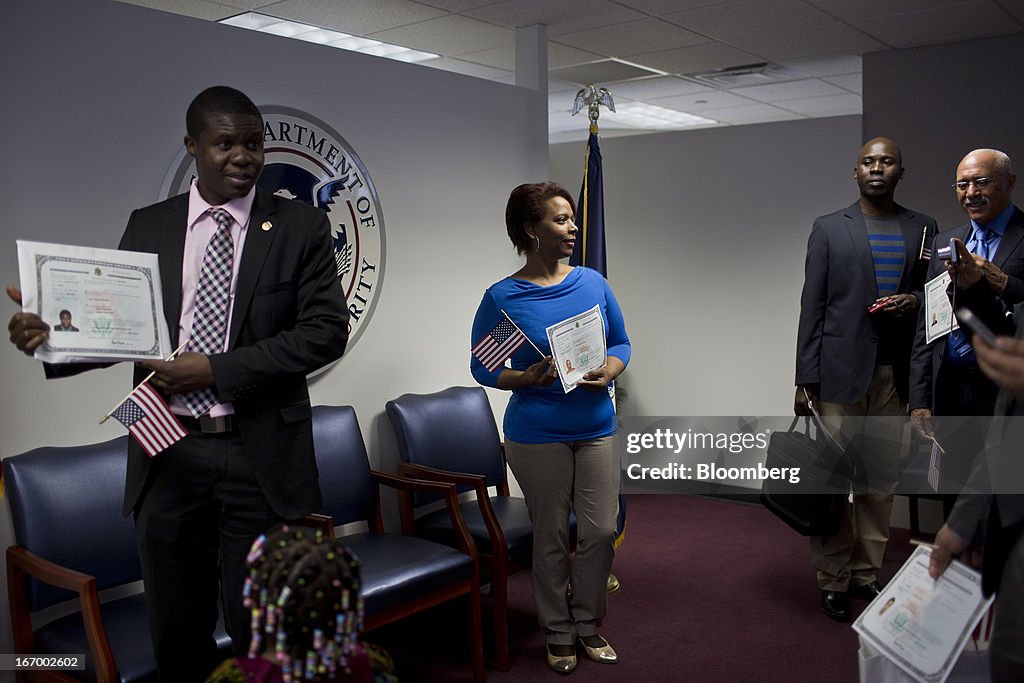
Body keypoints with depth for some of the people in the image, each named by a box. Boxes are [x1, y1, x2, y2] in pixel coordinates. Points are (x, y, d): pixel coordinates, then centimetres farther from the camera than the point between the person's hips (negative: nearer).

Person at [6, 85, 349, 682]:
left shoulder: (301, 226, 0)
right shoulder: (148, 227, 8)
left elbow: (326, 331, -8)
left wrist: (217, 370, -15)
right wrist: (51, 336, -12)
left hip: (260, 456, -2)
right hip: (170, 455, 3)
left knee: (261, 634, 8)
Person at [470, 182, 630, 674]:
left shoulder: (593, 283, 2)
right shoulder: (502, 297, -8)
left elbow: (620, 343, 10)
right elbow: (481, 368, -2)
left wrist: (608, 373, -11)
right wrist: (527, 379, -19)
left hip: (596, 428, 3)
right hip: (538, 435, -3)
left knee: (601, 530, 6)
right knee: (552, 537, 8)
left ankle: (588, 624, 29)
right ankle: (558, 634, 28)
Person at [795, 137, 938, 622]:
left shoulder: (923, 228, 12)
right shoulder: (829, 229, 5)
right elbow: (812, 307, 1)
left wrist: (914, 300, -7)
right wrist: (804, 381, -4)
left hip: (895, 374, 3)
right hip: (841, 371, -2)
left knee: (881, 482, 5)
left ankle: (866, 573, 18)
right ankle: (832, 579, 10)